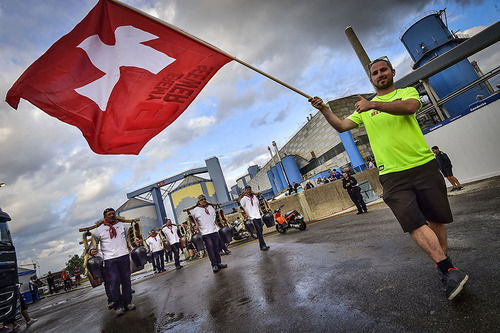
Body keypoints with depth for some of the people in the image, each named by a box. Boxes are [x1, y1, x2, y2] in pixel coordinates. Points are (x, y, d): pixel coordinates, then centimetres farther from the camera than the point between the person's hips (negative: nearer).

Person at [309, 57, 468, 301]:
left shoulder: (407, 92, 10)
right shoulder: (364, 108, 16)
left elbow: (409, 107, -14)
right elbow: (342, 126, 4)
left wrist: (374, 105, -27)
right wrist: (325, 110, -10)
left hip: (423, 166, 0)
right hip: (392, 175, 0)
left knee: (436, 220, 10)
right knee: (415, 224, -12)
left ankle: (444, 268, 28)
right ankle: (450, 271, -2)